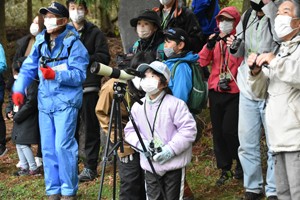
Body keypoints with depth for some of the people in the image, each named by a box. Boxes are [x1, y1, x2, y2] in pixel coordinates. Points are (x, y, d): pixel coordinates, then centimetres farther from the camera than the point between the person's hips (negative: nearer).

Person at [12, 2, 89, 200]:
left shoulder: (74, 44, -9)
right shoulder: (41, 42, 8)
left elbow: (79, 75, -15)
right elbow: (28, 68, 10)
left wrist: (56, 75, -27)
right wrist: (19, 89, -5)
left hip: (66, 101, -6)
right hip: (45, 101, 6)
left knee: (63, 146, -11)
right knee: (48, 148, 8)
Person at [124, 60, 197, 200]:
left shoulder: (175, 104, -13)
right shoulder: (137, 106, 1)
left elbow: (189, 129, -15)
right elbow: (130, 130, 8)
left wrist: (171, 149, -20)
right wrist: (141, 143, -12)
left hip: (174, 163, -4)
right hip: (150, 164, 4)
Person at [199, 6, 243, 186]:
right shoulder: (215, 40, 9)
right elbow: (202, 62, -1)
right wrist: (209, 46, -15)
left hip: (234, 92, -5)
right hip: (216, 91, 5)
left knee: (229, 130, -10)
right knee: (218, 131, 7)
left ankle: (241, 164, 13)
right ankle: (225, 169, 17)